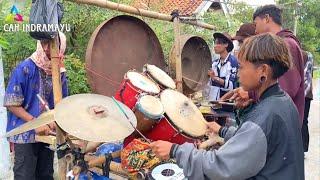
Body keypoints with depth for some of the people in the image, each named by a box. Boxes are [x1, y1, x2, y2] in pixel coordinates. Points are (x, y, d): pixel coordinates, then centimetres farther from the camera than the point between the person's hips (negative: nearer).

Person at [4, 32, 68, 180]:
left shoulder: (60, 72, 1)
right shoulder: (25, 68, -14)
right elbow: (11, 104, -14)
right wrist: (35, 123, -20)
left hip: (47, 133, 5)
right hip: (26, 133, -5)